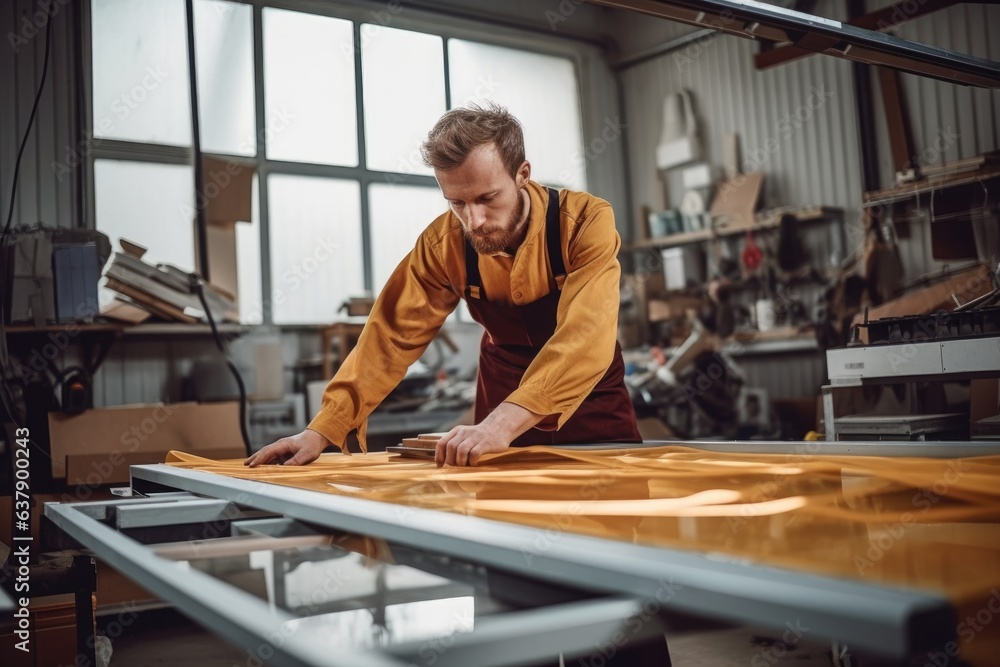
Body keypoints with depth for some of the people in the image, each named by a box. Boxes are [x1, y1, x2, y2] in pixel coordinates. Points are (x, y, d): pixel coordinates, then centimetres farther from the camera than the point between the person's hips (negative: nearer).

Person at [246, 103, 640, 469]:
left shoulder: (587, 221, -24)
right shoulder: (444, 243, -15)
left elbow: (586, 338, -36)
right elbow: (394, 334, -14)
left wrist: (503, 424, -49)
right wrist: (322, 430, -23)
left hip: (594, 420, -2)